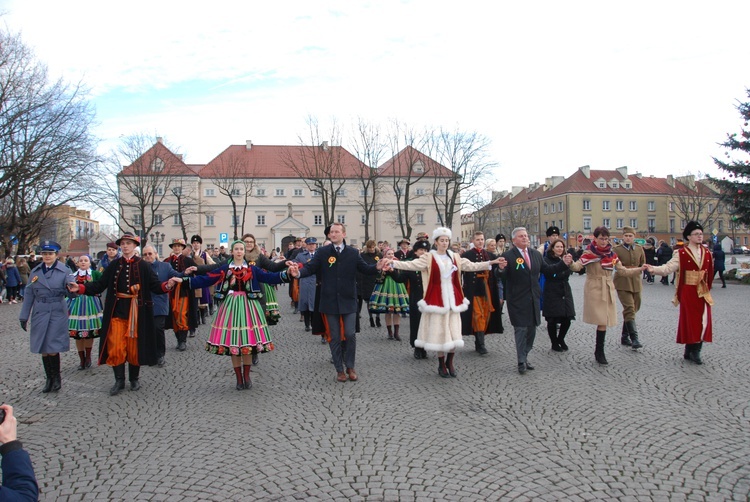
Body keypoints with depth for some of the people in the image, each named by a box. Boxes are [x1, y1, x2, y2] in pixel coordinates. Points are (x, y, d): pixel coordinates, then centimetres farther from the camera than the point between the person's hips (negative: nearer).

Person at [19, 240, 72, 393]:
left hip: (57, 313, -3)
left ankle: (56, 378, 14)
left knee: (53, 349, -5)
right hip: (40, 313, 4)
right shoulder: (35, 272, 8)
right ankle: (49, 378, 21)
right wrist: (24, 316, 10)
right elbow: (29, 295, 11)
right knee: (43, 349, 7)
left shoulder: (65, 271, -3)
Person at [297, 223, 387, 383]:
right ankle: (339, 370, 19)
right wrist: (299, 273, -27)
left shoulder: (353, 253, 3)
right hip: (330, 301, 0)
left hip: (348, 300, 0)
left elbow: (365, 269, 3)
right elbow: (310, 268, -7)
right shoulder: (322, 252, -1)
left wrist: (377, 267, -16)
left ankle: (350, 367, 20)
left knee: (350, 335, 0)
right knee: (335, 337, 7)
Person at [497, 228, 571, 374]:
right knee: (521, 330, -1)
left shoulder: (536, 254, 9)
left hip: (533, 299, 6)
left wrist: (564, 263, 3)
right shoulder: (508, 256, -10)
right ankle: (521, 362, 12)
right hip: (518, 300, -6)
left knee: (531, 330, 13)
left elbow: (546, 270, 12)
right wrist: (501, 269, -41)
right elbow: (502, 275, -19)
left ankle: (524, 357, 30)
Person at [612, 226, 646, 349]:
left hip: (636, 284, 5)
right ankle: (634, 338, -16)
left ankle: (625, 336, 22)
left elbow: (643, 264, 19)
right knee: (629, 309, -14)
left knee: (633, 309, 10)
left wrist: (639, 271, 7)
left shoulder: (639, 249, 9)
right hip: (622, 284, -5)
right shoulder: (616, 249, -5)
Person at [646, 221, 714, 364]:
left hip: (703, 292, 4)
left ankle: (694, 351, 9)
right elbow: (668, 268, -14)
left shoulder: (707, 253, 7)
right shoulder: (681, 254, -5)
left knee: (703, 320, 0)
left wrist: (707, 288, 15)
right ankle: (690, 350, 11)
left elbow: (710, 272, 15)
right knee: (689, 320, 0)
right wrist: (654, 269, -29)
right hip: (688, 292, -4)